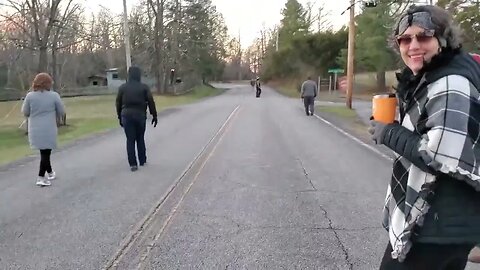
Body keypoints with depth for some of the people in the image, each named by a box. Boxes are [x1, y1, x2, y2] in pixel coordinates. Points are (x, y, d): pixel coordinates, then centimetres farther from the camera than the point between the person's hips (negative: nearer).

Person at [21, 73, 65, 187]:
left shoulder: (30, 96, -4)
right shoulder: (54, 95, -9)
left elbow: (25, 112, 3)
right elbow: (61, 112, 0)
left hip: (35, 130, 3)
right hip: (48, 130, -3)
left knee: (44, 151, 18)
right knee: (46, 153, 3)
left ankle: (50, 172, 34)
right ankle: (41, 178, -1)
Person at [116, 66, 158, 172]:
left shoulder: (123, 87, 4)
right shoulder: (144, 87, -1)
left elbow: (118, 103, 6)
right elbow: (151, 102, -4)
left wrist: (120, 117, 14)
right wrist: (154, 116, 2)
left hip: (127, 116, 0)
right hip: (140, 115, 0)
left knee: (130, 140, 3)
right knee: (140, 139, 14)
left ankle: (133, 164, 0)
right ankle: (142, 161, 22)